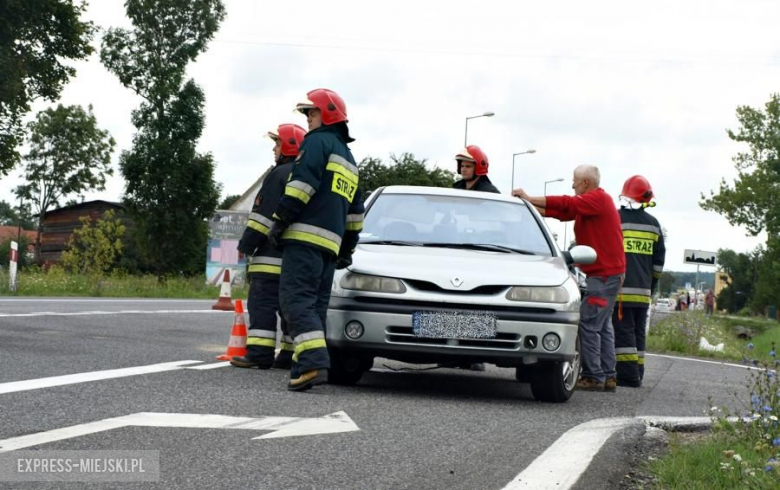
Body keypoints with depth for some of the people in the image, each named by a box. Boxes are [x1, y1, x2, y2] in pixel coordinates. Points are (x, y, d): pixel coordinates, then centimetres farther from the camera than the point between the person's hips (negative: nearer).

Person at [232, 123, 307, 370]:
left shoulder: (280, 174, -10)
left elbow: (263, 215, -15)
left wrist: (246, 245, -10)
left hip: (273, 257, -9)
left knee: (263, 304, -9)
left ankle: (259, 353, -15)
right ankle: (290, 355, 9)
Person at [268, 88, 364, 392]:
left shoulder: (318, 141, 0)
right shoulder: (349, 159, 28)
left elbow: (303, 183, -15)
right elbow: (355, 211, 30)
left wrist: (281, 220, -13)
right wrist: (348, 248, 32)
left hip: (305, 236, -9)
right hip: (331, 242, 9)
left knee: (296, 299, -15)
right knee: (316, 305, 8)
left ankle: (313, 363, -29)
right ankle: (305, 366, 2)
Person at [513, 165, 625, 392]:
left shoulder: (599, 199, -12)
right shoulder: (591, 202, 18)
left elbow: (566, 205, -23)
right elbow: (562, 212, 15)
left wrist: (529, 199, -19)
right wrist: (530, 205, 8)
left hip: (603, 273, -11)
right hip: (608, 271, 11)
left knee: (589, 325, -11)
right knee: (603, 326, 12)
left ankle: (594, 377, -10)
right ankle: (608, 376, 15)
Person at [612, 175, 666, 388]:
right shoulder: (653, 224, 11)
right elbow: (658, 261, 16)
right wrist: (652, 286, 24)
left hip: (620, 288, -5)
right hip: (643, 291, 5)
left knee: (623, 331, -5)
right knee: (638, 332, 12)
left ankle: (628, 374, -11)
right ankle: (636, 374, 13)